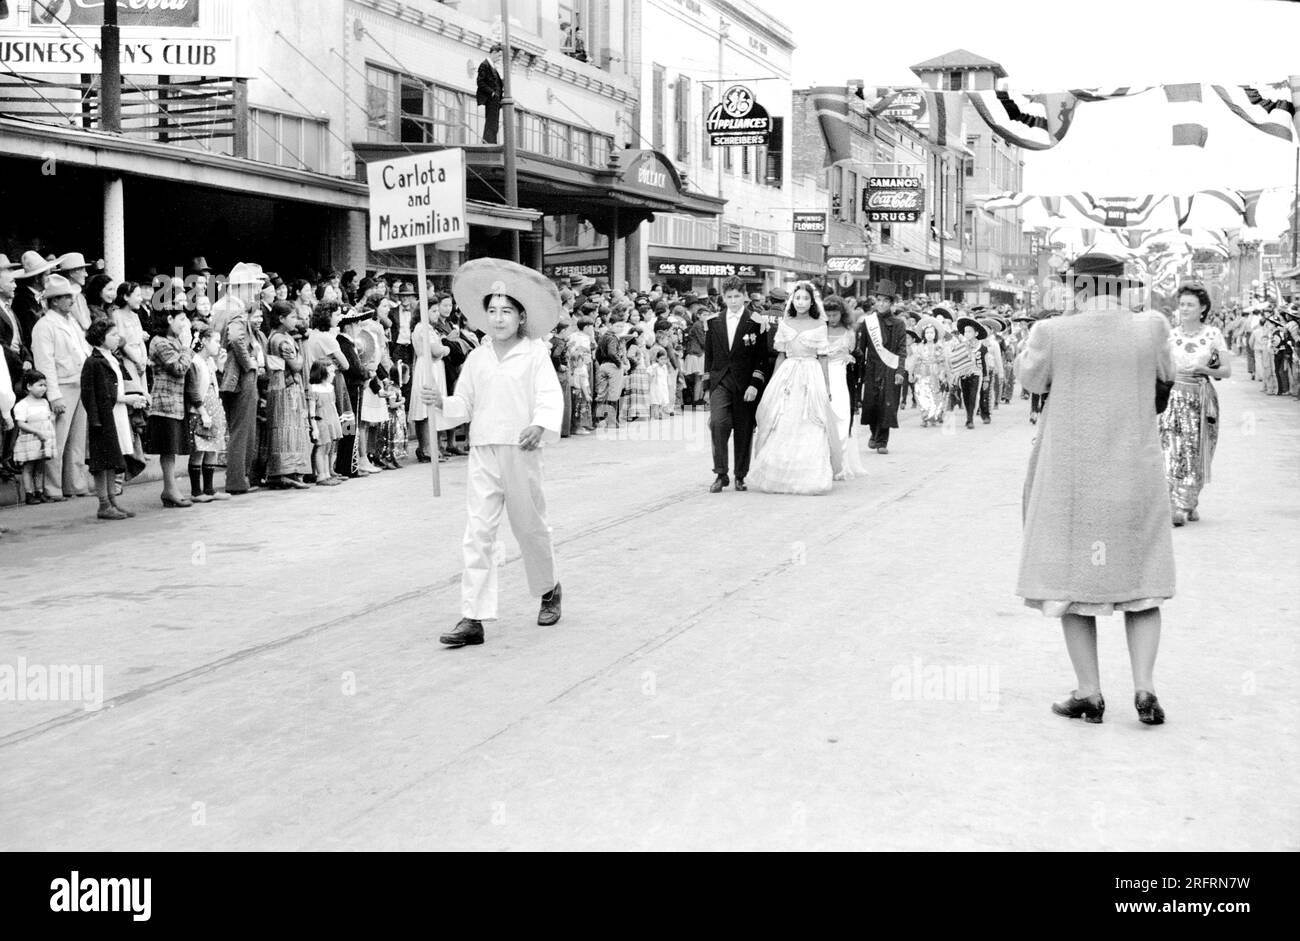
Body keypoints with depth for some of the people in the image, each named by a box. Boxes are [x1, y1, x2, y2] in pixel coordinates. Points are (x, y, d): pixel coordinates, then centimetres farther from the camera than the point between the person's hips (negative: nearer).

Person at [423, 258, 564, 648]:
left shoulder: (535, 353, -1)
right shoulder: (477, 358, 11)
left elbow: (550, 396, -12)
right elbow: (465, 404, 12)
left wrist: (540, 426, -31)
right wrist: (443, 403, -9)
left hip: (521, 451, -3)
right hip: (482, 452, 3)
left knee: (530, 526, 11)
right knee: (478, 532, -3)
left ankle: (549, 590, 37)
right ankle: (473, 618, -4)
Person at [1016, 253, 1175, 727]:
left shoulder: (1055, 332, -10)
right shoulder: (1150, 327, -4)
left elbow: (1032, 381, 8)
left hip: (1072, 474, -2)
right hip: (1136, 473, 2)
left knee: (1073, 576, 9)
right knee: (1140, 578, 14)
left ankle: (1089, 694, 9)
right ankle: (1144, 689, 4)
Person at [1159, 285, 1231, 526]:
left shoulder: (1213, 334, 2)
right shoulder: (1171, 335, 6)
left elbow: (1227, 370, 1)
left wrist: (1204, 369, -15)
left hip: (1203, 398, 0)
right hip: (1175, 396, 0)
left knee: (1197, 452, 2)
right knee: (1174, 451, -9)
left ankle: (1192, 502, 17)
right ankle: (1177, 507, -5)